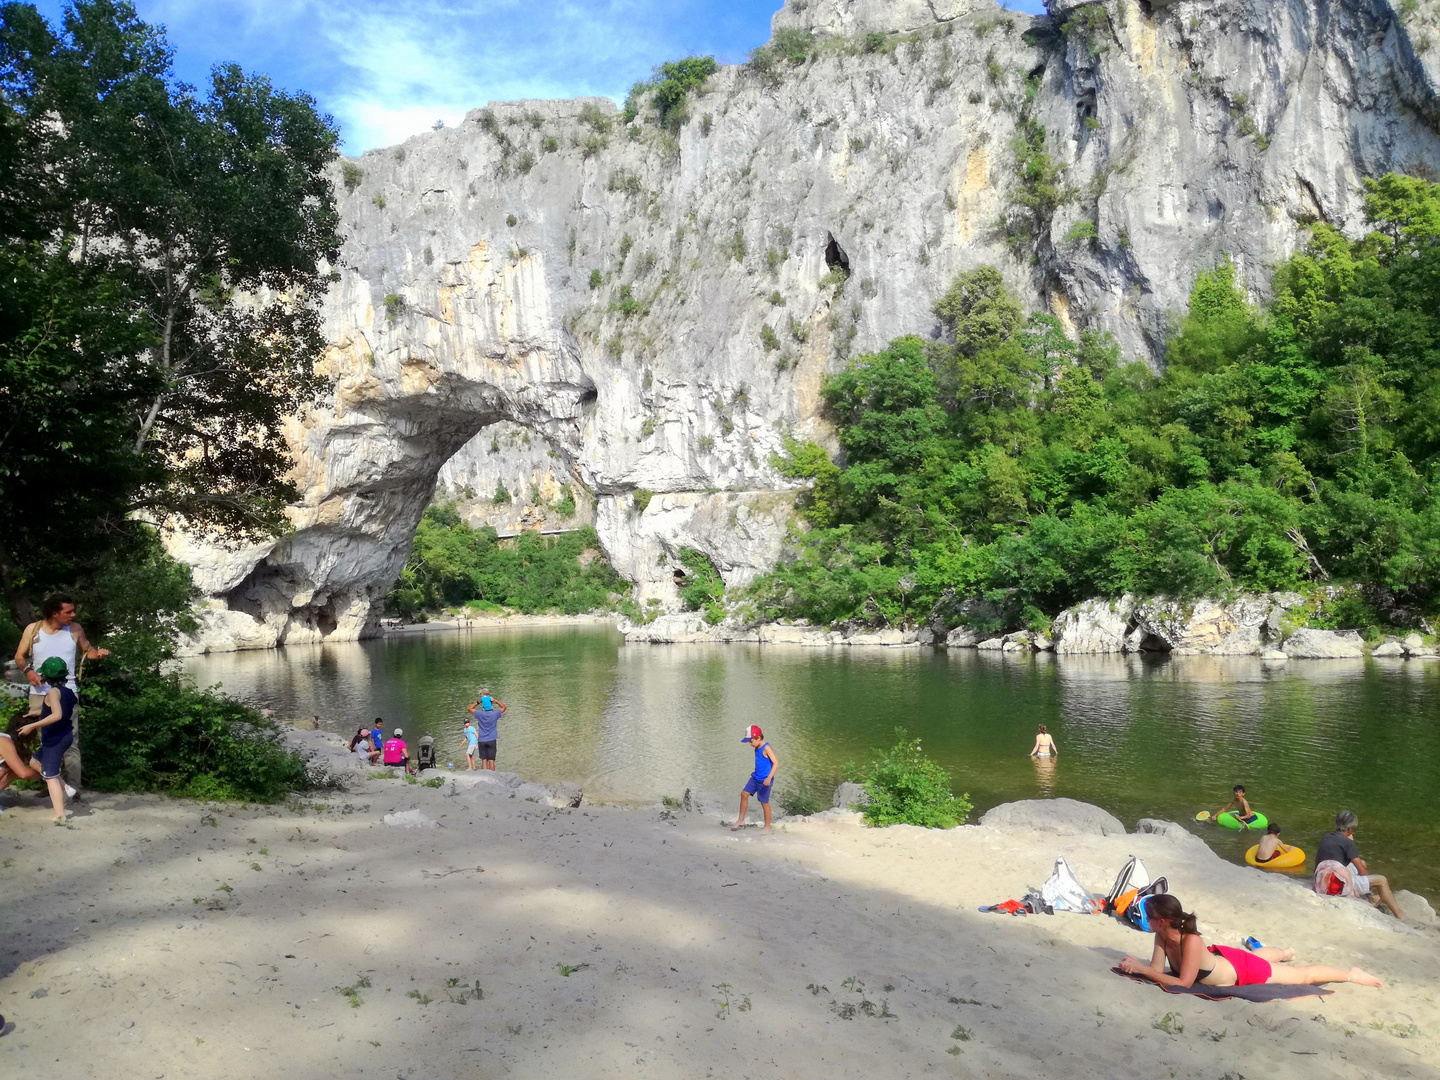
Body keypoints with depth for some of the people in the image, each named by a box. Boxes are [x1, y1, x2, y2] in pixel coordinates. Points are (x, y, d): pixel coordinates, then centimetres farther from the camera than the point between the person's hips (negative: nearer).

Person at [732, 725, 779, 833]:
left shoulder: (766, 748, -18)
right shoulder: (757, 748, 7)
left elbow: (776, 763, -24)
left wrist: (769, 778, -31)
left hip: (764, 780, -8)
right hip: (756, 778, 8)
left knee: (764, 803, 1)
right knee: (744, 794, 4)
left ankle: (767, 827, 15)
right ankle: (741, 821, 15)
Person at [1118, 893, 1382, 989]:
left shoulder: (1191, 942, -42)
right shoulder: (1162, 935, -22)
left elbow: (1183, 983, -43)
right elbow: (1157, 969, -19)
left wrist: (1141, 969, -47)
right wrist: (1135, 968, -39)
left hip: (1244, 970, -7)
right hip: (1223, 958, 7)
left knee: (1304, 976, 14)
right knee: (1258, 954, 40)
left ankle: (1353, 975, 34)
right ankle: (1286, 952, 69)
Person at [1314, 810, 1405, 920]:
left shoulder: (1325, 837, 13)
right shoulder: (1347, 842, -6)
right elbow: (1363, 872, -2)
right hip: (1338, 884, -8)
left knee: (1362, 862, 26)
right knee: (1381, 881, -1)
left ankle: (1374, 899, 28)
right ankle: (1400, 916, 2)